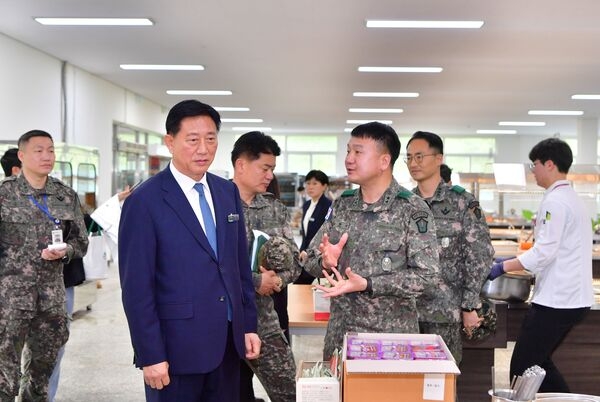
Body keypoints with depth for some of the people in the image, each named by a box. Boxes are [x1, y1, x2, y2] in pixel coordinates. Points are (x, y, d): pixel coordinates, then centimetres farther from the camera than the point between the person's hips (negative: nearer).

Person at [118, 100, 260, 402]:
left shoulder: (228, 192, 7)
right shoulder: (145, 201, -11)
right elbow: (136, 288, -13)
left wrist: (248, 326, 9)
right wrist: (151, 355, -14)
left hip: (228, 342, 6)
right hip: (177, 346, -5)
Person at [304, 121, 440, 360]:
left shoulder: (412, 210, -10)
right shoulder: (341, 206, 5)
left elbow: (426, 275, -16)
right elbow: (311, 259, 9)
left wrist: (367, 285, -23)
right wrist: (325, 262, -14)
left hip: (392, 335, -4)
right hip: (340, 330, 4)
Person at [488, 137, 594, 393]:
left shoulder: (554, 202, -15)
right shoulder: (572, 198, 15)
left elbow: (544, 252, -22)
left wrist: (503, 267, -13)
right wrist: (515, 263, 17)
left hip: (555, 300, -10)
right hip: (575, 299, 10)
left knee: (522, 370, -3)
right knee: (538, 363, 19)